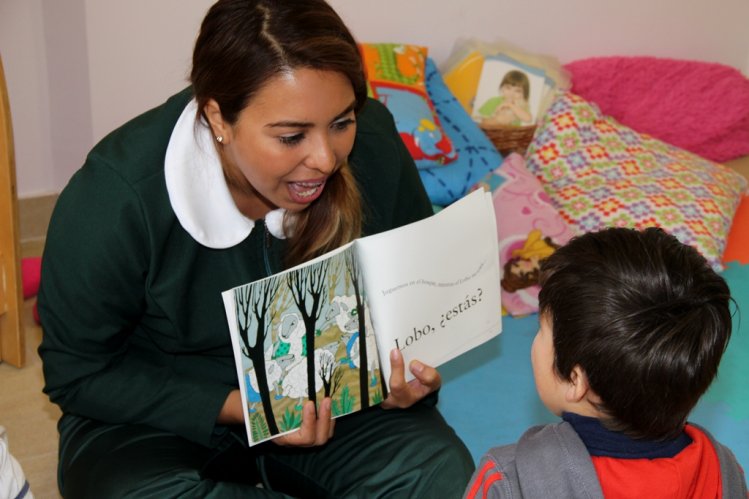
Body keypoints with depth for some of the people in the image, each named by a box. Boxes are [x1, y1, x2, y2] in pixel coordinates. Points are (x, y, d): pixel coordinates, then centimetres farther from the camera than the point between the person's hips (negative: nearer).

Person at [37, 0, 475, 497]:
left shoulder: (373, 145, -15)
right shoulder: (114, 197, -24)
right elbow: (78, 372, -13)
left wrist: (406, 373, -17)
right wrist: (241, 409, -24)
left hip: (329, 397, 2)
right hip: (169, 410, -2)